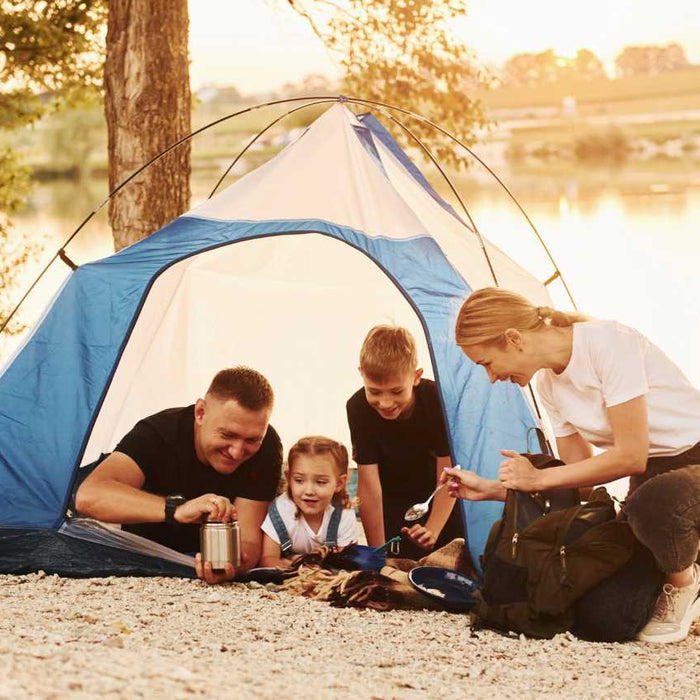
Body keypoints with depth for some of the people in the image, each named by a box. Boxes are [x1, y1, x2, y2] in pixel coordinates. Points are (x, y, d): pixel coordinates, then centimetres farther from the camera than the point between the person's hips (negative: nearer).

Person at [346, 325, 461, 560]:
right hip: (394, 503, 0)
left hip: (440, 503, 0)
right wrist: (377, 552, -24)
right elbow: (369, 486, -25)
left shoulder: (439, 401, -29)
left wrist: (432, 530, -30)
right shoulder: (358, 408, -27)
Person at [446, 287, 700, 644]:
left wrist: (539, 478, -17)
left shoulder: (609, 343, -25)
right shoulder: (549, 385, 1)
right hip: (653, 475, 7)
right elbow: (578, 472, 9)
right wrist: (488, 489, 3)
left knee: (652, 504, -42)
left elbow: (630, 457, -26)